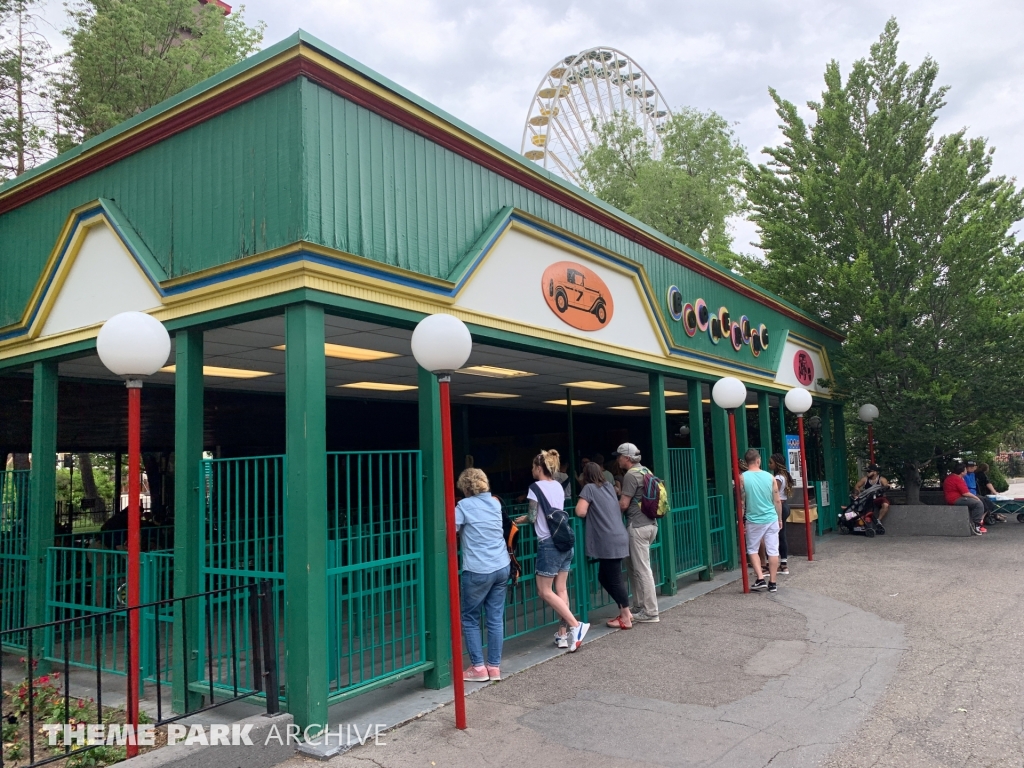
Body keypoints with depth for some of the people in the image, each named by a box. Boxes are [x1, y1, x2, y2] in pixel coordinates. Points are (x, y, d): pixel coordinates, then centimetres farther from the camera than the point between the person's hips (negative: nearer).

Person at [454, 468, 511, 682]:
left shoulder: (464, 505, -6)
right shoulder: (495, 503, 11)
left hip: (478, 571, -5)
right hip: (501, 568, 5)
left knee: (470, 619, 9)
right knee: (496, 618, 10)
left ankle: (478, 668, 8)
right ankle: (494, 666, 15)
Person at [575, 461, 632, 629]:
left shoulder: (589, 488, -6)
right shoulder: (608, 486, 16)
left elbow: (580, 512, -13)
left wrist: (590, 511, 6)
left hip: (608, 542, -8)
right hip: (617, 539, 8)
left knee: (614, 580, 1)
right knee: (604, 577, 17)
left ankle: (626, 618, 8)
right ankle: (625, 612, 21)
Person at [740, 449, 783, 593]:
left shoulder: (742, 477, -7)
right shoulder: (769, 477, -1)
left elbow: (741, 501, -4)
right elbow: (777, 501, 3)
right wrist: (780, 519, 15)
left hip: (753, 520, -2)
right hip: (771, 519, 2)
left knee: (752, 550, 13)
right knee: (773, 551, 7)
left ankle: (760, 579, 5)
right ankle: (772, 583, 12)